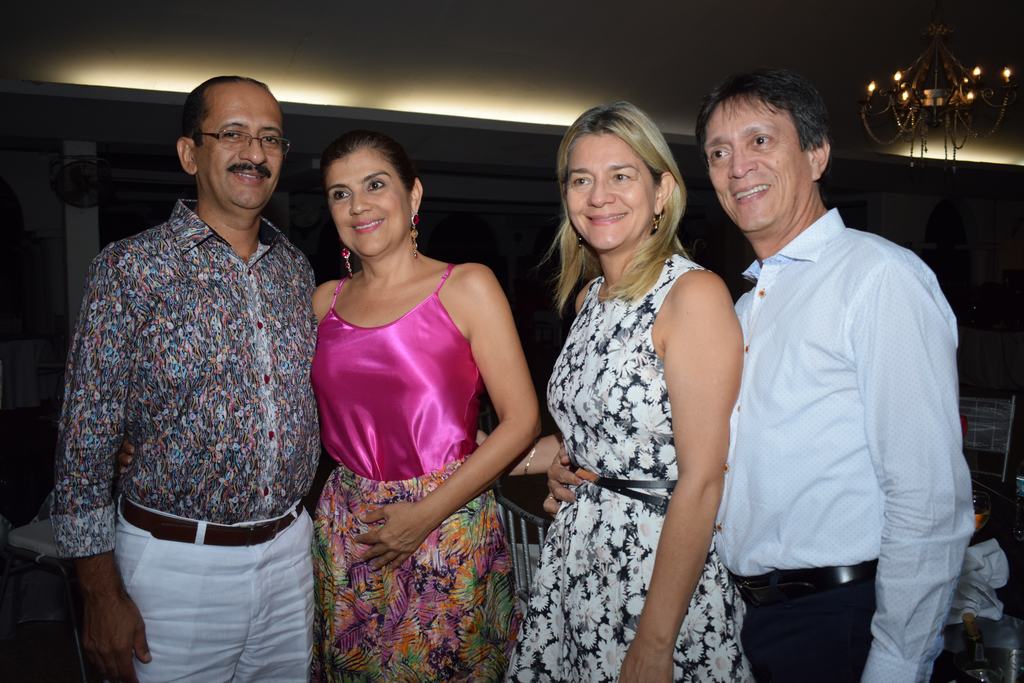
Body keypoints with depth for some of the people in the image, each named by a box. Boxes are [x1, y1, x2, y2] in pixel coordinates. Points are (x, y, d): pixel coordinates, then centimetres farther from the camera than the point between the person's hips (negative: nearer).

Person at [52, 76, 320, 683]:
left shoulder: (296, 268, 5)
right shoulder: (132, 267, -9)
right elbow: (87, 434, -9)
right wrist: (103, 595, -9)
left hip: (289, 550, 5)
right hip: (177, 560, -4)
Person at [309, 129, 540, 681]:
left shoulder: (466, 286, -7)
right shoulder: (326, 300, 6)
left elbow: (521, 420, -11)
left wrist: (427, 513, -15)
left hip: (449, 530, -3)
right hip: (344, 529, 4)